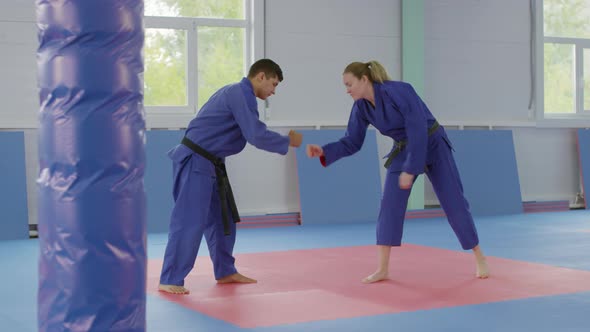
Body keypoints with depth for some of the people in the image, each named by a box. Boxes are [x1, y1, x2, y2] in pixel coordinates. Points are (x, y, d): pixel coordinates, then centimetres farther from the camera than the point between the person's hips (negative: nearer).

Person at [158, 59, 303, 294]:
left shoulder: (237, 92, 17)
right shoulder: (242, 94, -15)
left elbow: (249, 134, 20)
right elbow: (256, 135, -21)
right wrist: (288, 142, -8)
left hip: (209, 162, 11)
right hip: (195, 161, -11)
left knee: (222, 218, 15)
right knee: (190, 220, -11)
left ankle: (225, 271, 26)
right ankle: (170, 280, -7)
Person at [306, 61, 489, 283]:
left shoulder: (399, 91, -29)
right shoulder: (361, 107, -9)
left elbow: (418, 132, -29)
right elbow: (351, 142, -1)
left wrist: (410, 170, -27)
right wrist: (324, 152, -17)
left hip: (432, 145, -6)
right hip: (403, 150, 6)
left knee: (454, 202, 0)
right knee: (389, 206, -5)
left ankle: (479, 259, 15)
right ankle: (382, 269, -1)